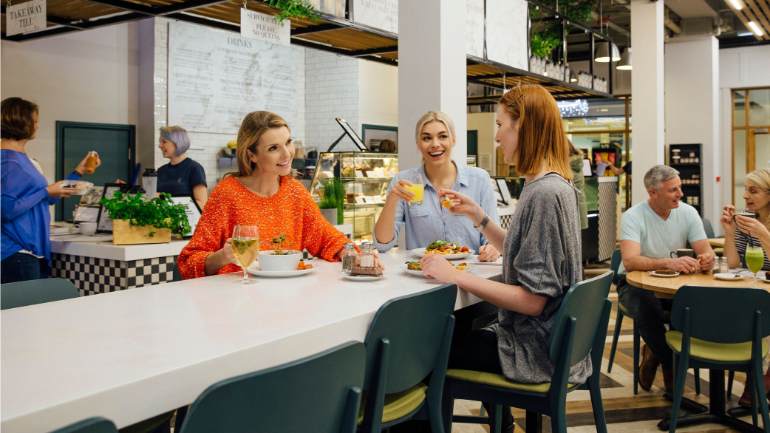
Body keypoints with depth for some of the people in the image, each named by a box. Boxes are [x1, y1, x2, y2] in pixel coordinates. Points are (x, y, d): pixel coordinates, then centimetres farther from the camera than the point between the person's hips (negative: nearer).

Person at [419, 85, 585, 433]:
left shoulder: (545, 193, -24)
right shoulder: (550, 186, 7)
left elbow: (532, 299, -25)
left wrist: (457, 276, -22)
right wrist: (478, 216, 10)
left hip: (534, 351, -9)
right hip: (544, 337, 9)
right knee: (458, 332, 29)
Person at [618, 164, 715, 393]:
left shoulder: (688, 213, 0)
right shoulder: (633, 216, -16)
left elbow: (707, 253, -5)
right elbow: (630, 261, -30)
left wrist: (707, 260, -31)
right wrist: (669, 263, -46)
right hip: (636, 284, -4)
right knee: (648, 308, -36)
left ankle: (655, 354, -3)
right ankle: (674, 365, -9)